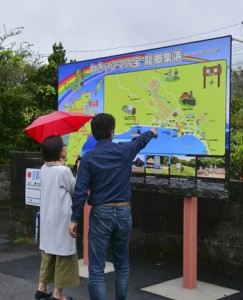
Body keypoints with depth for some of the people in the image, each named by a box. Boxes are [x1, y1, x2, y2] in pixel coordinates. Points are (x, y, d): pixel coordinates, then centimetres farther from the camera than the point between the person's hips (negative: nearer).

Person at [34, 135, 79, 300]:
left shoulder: (44, 169, 5)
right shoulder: (64, 170, -18)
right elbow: (76, 190, -6)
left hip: (47, 217, 8)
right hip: (61, 218, -8)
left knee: (48, 251, 18)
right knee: (63, 253, 3)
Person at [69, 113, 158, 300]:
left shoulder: (88, 158, -7)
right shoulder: (124, 151, 0)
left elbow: (81, 191, -11)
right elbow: (140, 141, 23)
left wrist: (74, 219, -3)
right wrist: (152, 133, 44)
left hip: (101, 214, -3)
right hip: (123, 212, 3)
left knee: (96, 269, 0)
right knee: (122, 264, 20)